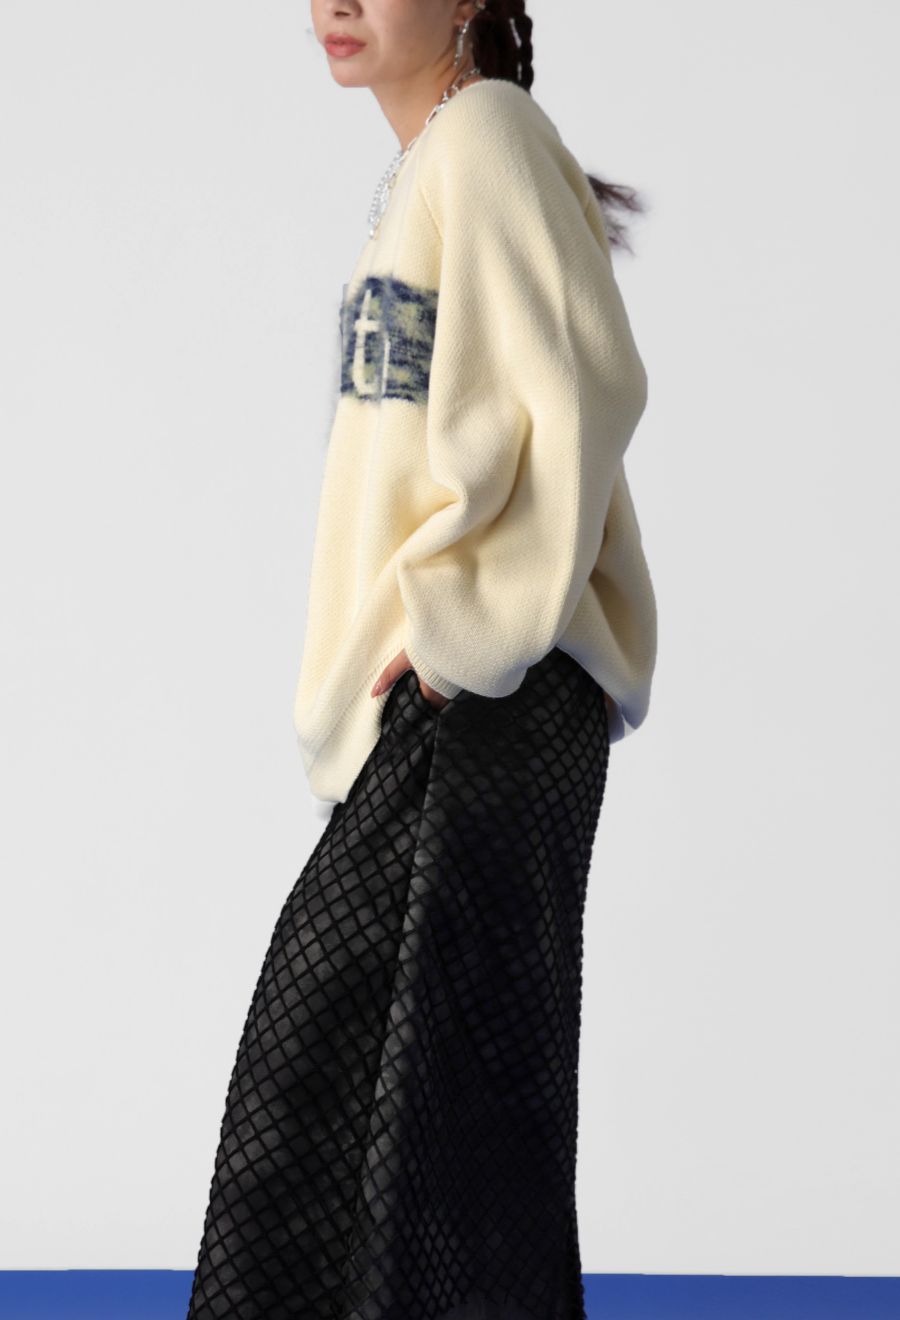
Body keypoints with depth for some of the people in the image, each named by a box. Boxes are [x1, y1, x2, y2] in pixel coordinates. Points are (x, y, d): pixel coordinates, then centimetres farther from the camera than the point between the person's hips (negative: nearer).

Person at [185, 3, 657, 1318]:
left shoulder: (486, 135, -9)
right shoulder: (421, 171, 18)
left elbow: (584, 386, -18)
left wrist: (466, 621, -19)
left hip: (485, 696, -9)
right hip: (433, 692, 9)